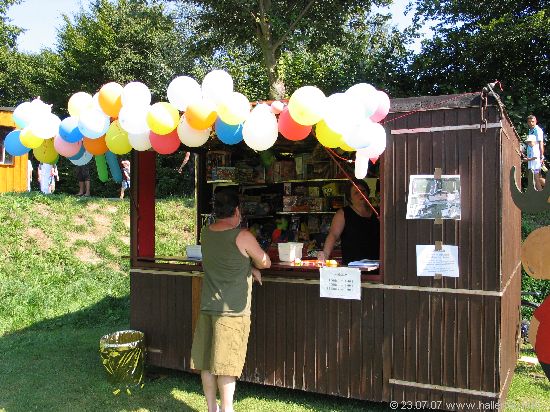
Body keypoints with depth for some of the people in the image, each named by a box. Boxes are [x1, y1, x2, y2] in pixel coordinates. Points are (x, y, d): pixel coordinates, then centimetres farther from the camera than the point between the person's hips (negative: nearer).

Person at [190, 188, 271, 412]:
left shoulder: (205, 233, 5)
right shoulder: (243, 237, -13)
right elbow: (265, 263, -1)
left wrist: (249, 267, 10)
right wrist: (254, 264, 20)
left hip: (208, 306, 6)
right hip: (232, 310, -6)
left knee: (206, 362, 12)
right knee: (226, 365, 0)